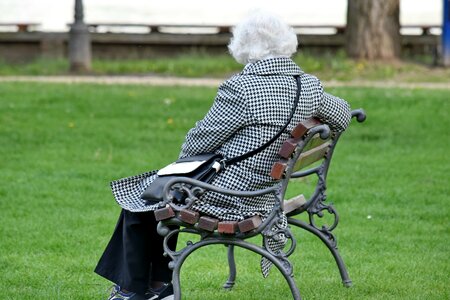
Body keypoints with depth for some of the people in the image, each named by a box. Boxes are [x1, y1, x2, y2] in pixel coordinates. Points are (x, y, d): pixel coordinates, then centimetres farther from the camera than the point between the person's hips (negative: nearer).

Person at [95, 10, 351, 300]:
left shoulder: (241, 88, -23)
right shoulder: (310, 86, -3)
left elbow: (200, 139, -12)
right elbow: (342, 116, 17)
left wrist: (184, 157, 10)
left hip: (218, 197, -8)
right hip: (260, 197, 8)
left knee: (138, 199, 17)